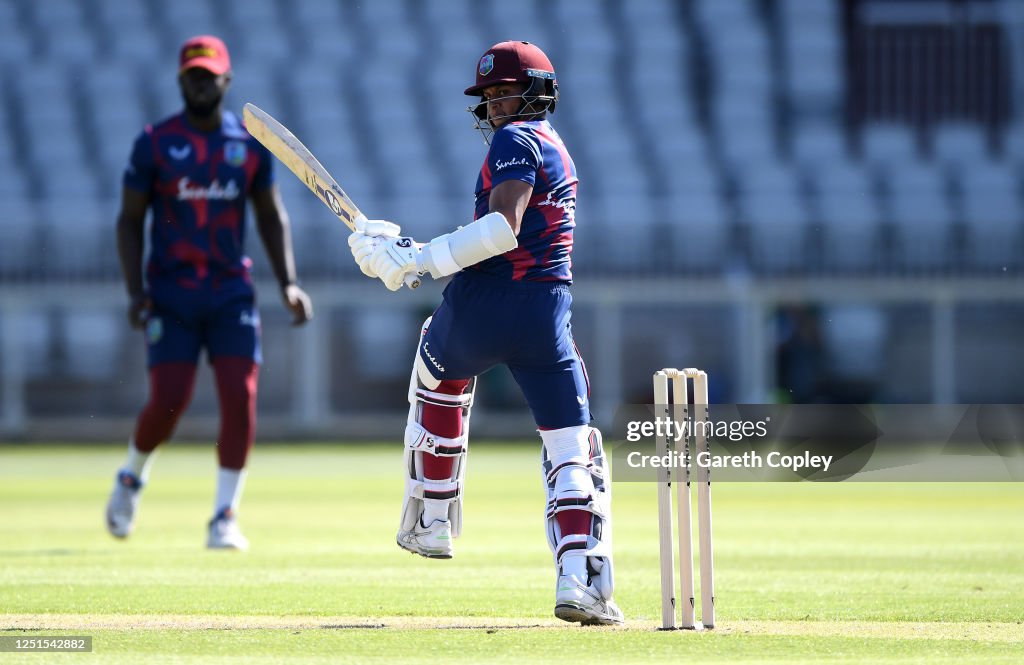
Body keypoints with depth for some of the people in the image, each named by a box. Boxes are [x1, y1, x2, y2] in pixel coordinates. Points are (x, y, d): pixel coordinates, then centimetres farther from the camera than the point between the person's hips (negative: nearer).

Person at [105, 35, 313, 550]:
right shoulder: (154, 143, -2)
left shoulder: (251, 144, 5)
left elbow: (270, 216, 14)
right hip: (170, 294, -2)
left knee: (240, 397, -10)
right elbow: (130, 221, 1)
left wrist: (288, 283, 3)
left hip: (231, 293, 2)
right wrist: (134, 290, -10)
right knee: (168, 403, -9)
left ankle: (225, 516, -1)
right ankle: (131, 478, 22)